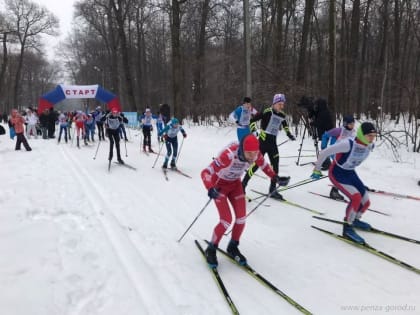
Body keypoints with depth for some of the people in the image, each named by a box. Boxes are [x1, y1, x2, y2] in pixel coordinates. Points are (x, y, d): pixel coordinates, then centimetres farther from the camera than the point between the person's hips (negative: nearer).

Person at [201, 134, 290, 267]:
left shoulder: (255, 154, -23)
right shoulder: (229, 155, -40)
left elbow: (264, 165, 1)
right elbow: (206, 172, -38)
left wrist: (275, 178, -14)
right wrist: (210, 189, -56)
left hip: (235, 183, 5)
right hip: (219, 184, -5)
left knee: (241, 218, -2)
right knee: (227, 220, -12)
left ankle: (233, 247, 24)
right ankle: (211, 249, 13)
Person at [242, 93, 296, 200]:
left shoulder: (282, 115, 8)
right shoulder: (267, 112, -12)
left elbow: (284, 124, 29)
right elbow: (253, 119, -14)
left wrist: (289, 134, 26)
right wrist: (253, 130, -23)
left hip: (273, 143, 6)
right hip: (263, 141, -6)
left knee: (275, 165, 4)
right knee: (256, 164, -8)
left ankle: (272, 190, 16)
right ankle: (243, 185, 7)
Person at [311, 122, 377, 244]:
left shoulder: (370, 146, -11)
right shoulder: (348, 144, -33)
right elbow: (324, 152, -25)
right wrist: (317, 170, -14)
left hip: (350, 173, 7)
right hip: (337, 173, -7)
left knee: (366, 202, 7)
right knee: (356, 197, -25)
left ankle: (354, 219, 38)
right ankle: (347, 228, -9)